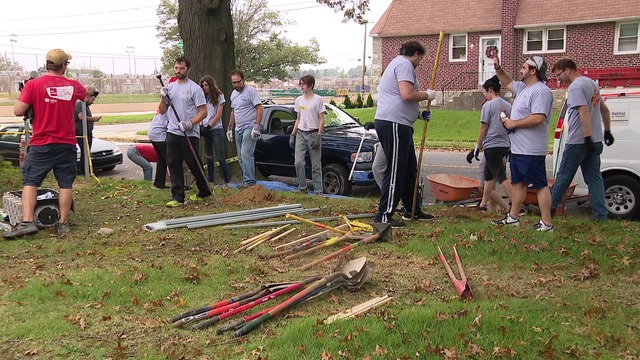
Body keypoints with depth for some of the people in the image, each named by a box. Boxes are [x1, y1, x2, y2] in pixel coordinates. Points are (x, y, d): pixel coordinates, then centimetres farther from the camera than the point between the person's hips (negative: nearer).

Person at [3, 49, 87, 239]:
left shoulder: (33, 85, -9)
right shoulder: (74, 86, 2)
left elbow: (18, 111, -11)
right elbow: (85, 93, 25)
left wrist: (32, 105, 7)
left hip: (41, 144, -2)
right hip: (66, 144, 2)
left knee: (30, 182, 5)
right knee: (66, 183, 8)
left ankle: (27, 222, -5)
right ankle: (63, 223, 10)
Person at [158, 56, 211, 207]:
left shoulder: (194, 88, -7)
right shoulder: (170, 87, 12)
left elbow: (203, 111, -11)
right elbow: (162, 111, 14)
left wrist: (190, 123, -24)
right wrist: (164, 98, -6)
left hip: (189, 134, -6)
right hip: (172, 132, 6)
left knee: (193, 165, 2)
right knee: (174, 164, 3)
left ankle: (204, 191, 22)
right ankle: (178, 197, 6)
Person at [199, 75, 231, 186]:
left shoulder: (219, 96, -1)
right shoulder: (203, 97, 12)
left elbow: (218, 115, -6)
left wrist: (208, 127, -11)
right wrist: (201, 126, -6)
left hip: (216, 129, -5)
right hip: (206, 130, 5)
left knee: (220, 157, -7)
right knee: (209, 157, 8)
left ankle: (227, 181, -2)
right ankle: (210, 181, 13)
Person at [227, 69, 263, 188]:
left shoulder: (250, 91, -10)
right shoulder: (233, 93, 16)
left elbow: (259, 108, -15)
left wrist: (257, 126, -23)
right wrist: (230, 128, 22)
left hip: (250, 128, -9)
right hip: (238, 129, 9)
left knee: (246, 154, -18)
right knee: (241, 156, 9)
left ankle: (249, 181, -17)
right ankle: (247, 180, 15)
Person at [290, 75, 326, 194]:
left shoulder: (318, 99, -3)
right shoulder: (299, 100, 12)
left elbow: (322, 120, -6)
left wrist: (318, 136, -14)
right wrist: (292, 135, 10)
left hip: (313, 133, -4)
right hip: (301, 133, 4)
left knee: (316, 165, 0)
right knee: (298, 162, -7)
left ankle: (318, 190, 6)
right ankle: (302, 187, 6)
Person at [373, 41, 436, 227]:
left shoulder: (398, 63, 26)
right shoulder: (405, 64, -8)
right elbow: (407, 95, -22)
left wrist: (420, 113, 24)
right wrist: (427, 95, -6)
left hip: (398, 124, 11)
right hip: (394, 124, -11)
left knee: (410, 169, 18)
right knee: (395, 171, -8)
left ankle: (412, 210, 29)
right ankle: (384, 216, -5)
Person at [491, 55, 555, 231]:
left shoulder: (540, 91, -17)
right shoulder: (523, 87, 15)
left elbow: (538, 118, -29)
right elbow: (508, 83, 35)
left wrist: (514, 123, -17)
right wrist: (498, 69, 19)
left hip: (531, 151, -11)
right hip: (518, 149, 11)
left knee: (540, 185, -6)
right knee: (518, 183, 17)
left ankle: (546, 224, -3)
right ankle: (513, 217, 28)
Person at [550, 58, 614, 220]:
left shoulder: (576, 86, -15)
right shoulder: (591, 83, 16)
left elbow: (584, 112, -26)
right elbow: (604, 109, 23)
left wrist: (587, 137, -29)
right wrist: (607, 131, 27)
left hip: (578, 141, -9)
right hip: (595, 140, 9)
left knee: (564, 176, 4)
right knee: (594, 177, 8)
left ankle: (550, 207, 16)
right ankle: (601, 215, 7)